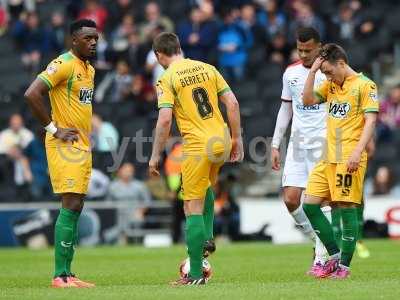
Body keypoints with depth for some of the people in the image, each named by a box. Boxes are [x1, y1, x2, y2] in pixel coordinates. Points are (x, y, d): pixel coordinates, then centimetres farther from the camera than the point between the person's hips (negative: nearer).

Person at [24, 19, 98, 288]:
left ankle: (67, 272, 13)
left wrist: (88, 137, 16)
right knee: (70, 206, -13)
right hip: (65, 145, -9)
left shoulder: (90, 69, 16)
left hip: (83, 146, 9)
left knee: (76, 208, 9)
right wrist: (54, 129, -18)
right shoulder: (63, 64, -13)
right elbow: (32, 94, -22)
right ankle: (60, 276, -12)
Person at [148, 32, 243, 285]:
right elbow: (233, 103, 7)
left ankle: (196, 274, 2)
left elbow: (165, 119, -14)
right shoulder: (207, 68, 10)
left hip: (197, 146, -6)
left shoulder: (167, 79, -5)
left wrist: (156, 156, -7)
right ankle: (207, 238, 22)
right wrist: (237, 138, 15)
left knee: (193, 208, 1)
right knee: (206, 186, 34)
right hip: (222, 141, 6)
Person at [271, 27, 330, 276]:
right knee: (290, 199, -4)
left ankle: (321, 258, 0)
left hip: (323, 144, -5)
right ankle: (320, 241, 17)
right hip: (297, 144, 5)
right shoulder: (291, 73, 10)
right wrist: (276, 145, 13)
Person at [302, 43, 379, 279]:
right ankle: (335, 255, 12)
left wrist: (357, 153, -21)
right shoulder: (331, 85, 16)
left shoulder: (364, 85, -6)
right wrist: (312, 71, 5)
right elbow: (308, 100, 14)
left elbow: (370, 121, -12)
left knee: (347, 208, -7)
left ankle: (344, 265, -1)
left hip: (349, 159, -8)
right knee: (310, 205, 4)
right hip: (328, 157, 8)